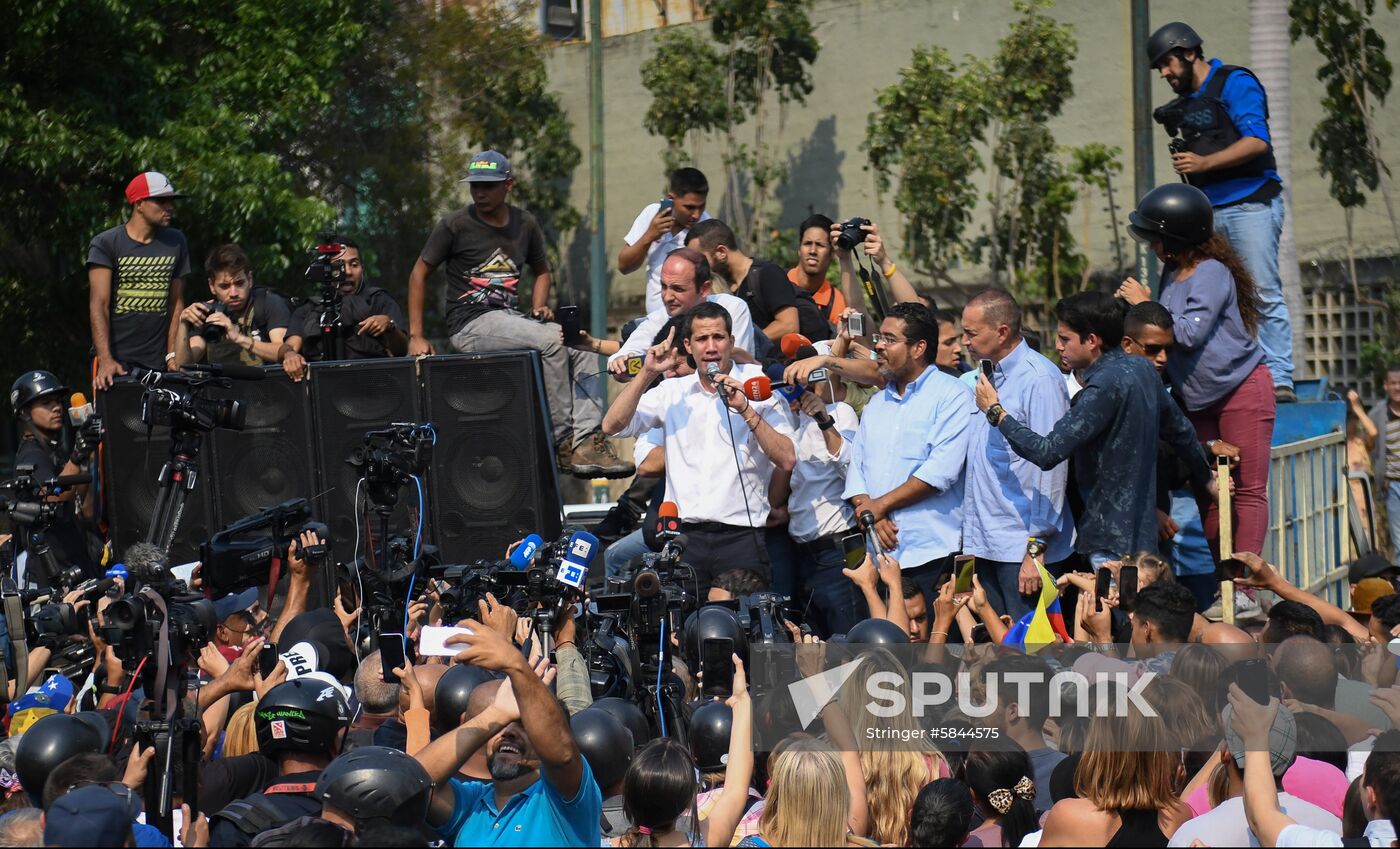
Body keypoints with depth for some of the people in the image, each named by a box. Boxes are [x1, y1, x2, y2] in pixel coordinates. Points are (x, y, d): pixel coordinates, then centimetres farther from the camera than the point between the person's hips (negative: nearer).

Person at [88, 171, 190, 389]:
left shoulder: (175, 243, 12)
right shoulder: (105, 244, -2)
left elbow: (176, 302, 13)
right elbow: (99, 305, -9)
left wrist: (173, 355, 1)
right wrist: (106, 360, -21)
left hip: (157, 363, 3)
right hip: (116, 359, -3)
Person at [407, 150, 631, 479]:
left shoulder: (525, 224, 12)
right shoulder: (456, 225, -2)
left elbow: (541, 270, 28)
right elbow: (419, 273, 3)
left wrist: (540, 307, 7)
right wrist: (416, 336, -3)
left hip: (512, 319, 6)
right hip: (471, 325, -6)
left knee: (583, 351, -15)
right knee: (551, 341, -29)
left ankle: (585, 443, -26)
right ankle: (562, 444, -26)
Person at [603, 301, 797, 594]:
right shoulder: (673, 392, 12)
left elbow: (787, 460, -6)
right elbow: (612, 426, 3)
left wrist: (745, 410, -13)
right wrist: (647, 374, -4)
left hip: (741, 537, -2)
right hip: (685, 537, 2)